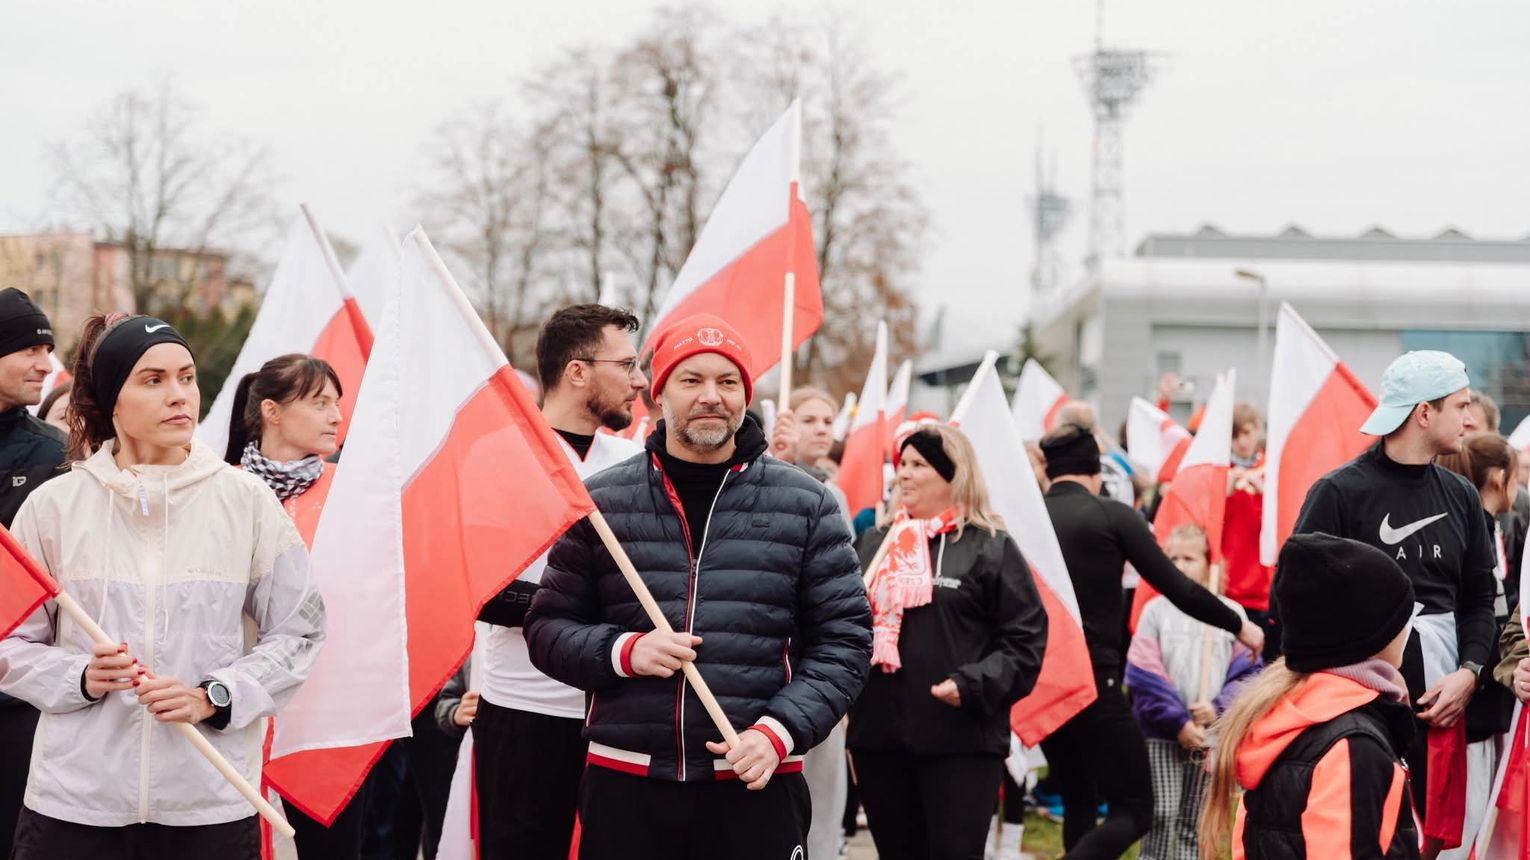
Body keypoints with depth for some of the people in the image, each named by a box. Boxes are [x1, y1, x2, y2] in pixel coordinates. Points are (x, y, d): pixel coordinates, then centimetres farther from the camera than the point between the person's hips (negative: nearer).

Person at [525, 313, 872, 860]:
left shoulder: (805, 506, 5)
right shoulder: (600, 502, 6)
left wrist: (780, 731, -10)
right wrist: (624, 651, -11)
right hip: (624, 785, 1)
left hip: (756, 788, 0)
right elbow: (548, 629, 9)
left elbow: (842, 639, 4)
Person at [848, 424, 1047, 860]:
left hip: (961, 739, -5)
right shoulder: (874, 543, 14)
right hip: (878, 733, 5)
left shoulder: (990, 548, -1)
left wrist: (972, 685, -17)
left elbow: (1025, 639, -4)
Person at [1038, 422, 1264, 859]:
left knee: (1078, 803, 20)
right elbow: (1178, 588, -6)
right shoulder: (1112, 516, -6)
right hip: (1093, 681, -6)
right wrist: (1239, 625, 7)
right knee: (1133, 810, 0)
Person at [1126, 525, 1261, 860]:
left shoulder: (1231, 613, 2)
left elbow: (1246, 672, 0)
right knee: (1161, 815, -3)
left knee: (1197, 820, 7)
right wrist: (1178, 722, -13)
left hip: (1214, 735, 1)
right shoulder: (1155, 610, -1)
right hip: (1163, 733, -1)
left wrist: (1219, 709, -15)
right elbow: (1143, 676, -6)